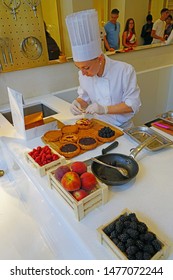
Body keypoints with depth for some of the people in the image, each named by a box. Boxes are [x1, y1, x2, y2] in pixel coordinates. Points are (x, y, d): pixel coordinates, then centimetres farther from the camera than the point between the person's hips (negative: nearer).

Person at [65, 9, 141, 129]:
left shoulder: (125, 70, -14)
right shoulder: (83, 74, -2)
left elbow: (133, 104, -13)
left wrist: (105, 109, -24)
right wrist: (78, 103, -13)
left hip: (123, 128, -2)